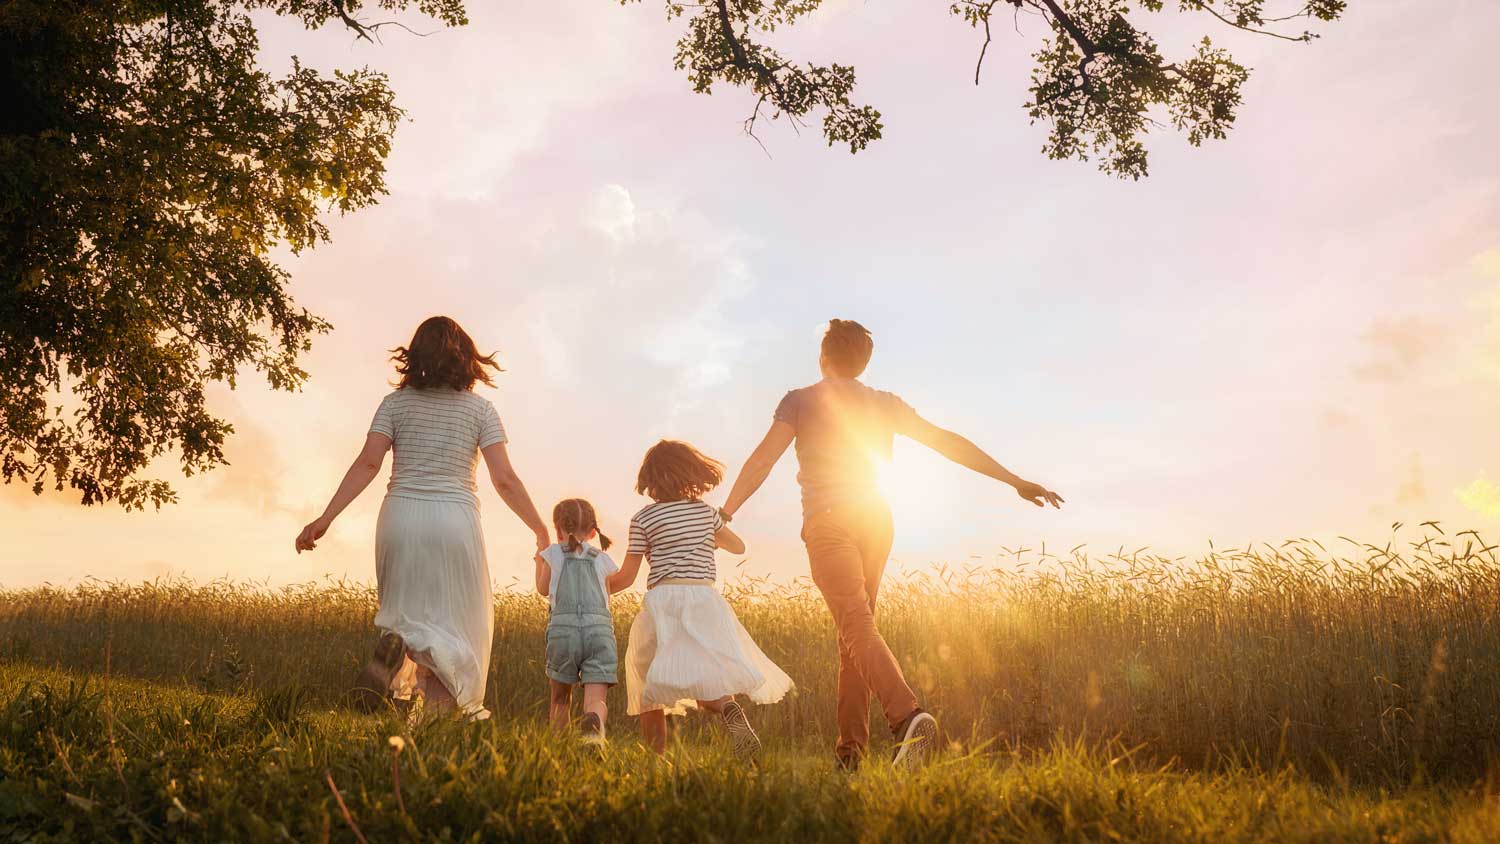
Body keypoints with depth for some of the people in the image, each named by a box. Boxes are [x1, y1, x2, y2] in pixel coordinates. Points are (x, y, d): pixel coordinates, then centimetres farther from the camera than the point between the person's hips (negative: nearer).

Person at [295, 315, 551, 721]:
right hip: (455, 520, -2)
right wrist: (540, 530, 7)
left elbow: (367, 464, -5)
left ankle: (394, 644, -17)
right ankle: (437, 713, -10)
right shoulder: (480, 409, 3)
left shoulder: (395, 403, 7)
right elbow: (505, 479, -3)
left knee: (406, 611, 17)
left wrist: (326, 518, -5)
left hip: (401, 515, 2)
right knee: (456, 623, 7)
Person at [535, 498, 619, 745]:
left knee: (561, 697, 19)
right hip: (600, 628, 0)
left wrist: (539, 560, 40)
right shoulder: (602, 559, 19)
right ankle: (594, 725, -39)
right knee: (596, 700, -7)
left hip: (563, 626, 0)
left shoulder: (553, 553, 13)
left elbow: (543, 590, 25)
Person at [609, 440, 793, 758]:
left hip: (663, 601, -2)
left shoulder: (643, 519, 3)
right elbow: (738, 546, 27)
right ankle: (729, 708, -39)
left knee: (650, 686, 13)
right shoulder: (706, 511, 12)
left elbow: (626, 577, 5)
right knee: (703, 676, -5)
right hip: (705, 599, 2)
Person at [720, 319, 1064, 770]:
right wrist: (1016, 481, 17)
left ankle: (909, 716, -38)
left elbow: (763, 459, -5)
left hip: (829, 520, -4)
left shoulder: (800, 401, 6)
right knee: (855, 630, 11)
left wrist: (725, 514, -4)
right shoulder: (884, 404, 16)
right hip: (876, 518, 5)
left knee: (857, 626, -17)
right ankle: (850, 749, 10)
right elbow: (948, 442, 14)